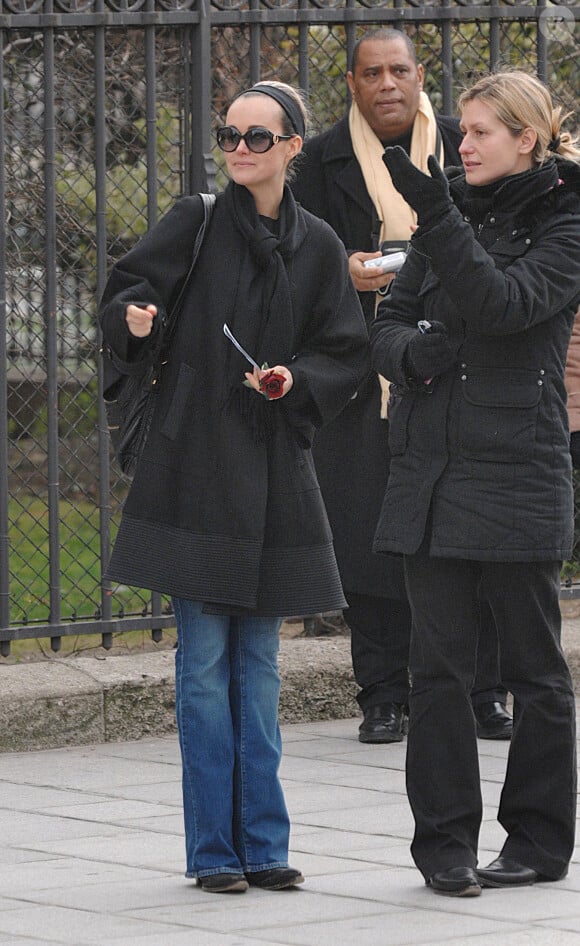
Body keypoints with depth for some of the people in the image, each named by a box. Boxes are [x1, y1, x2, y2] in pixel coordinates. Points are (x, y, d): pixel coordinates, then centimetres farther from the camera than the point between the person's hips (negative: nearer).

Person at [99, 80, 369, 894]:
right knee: (205, 659, -2)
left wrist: (296, 382, -11)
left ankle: (262, 846, 11)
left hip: (273, 467, 2)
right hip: (196, 465, -2)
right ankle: (214, 849, 3)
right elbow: (126, 294, -2)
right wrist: (135, 315, -24)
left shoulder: (317, 247, 6)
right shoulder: (196, 224, 1)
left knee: (259, 663, 7)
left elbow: (348, 356, 8)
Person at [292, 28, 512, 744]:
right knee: (368, 529, -2)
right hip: (363, 374, 0)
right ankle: (383, 698, 5)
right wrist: (346, 275, -12)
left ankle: (484, 692, 4)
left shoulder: (460, 147, 8)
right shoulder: (324, 161, 7)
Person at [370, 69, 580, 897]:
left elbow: (507, 303, -20)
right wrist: (410, 349, -9)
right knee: (438, 664, 2)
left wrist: (438, 215, -27)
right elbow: (387, 325, 14)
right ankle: (446, 842, 6)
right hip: (431, 473, 5)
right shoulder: (452, 212, 13)